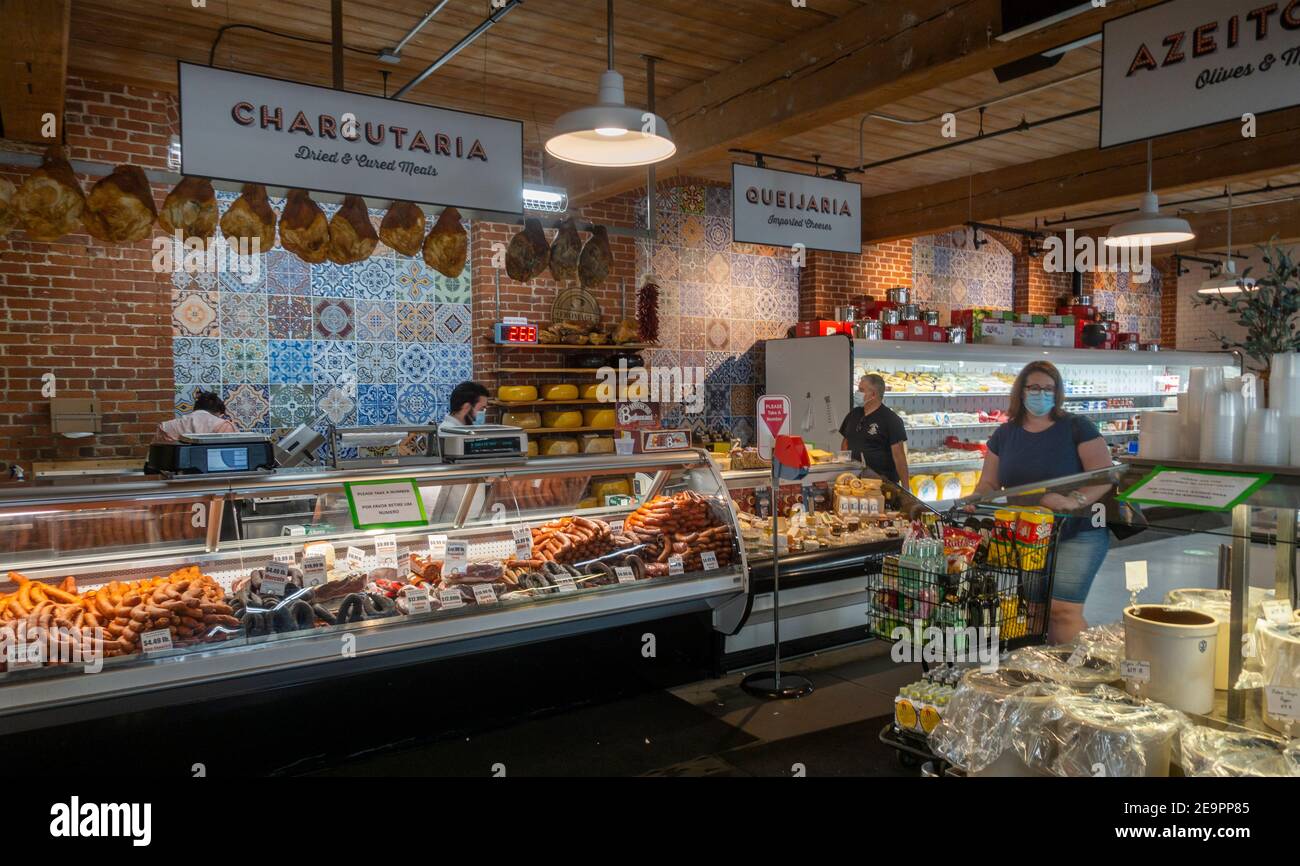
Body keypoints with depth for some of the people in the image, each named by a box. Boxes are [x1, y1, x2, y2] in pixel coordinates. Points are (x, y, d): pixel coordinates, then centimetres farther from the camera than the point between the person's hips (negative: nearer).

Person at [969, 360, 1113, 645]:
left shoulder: (1077, 428, -4)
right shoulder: (1005, 434, 9)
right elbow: (988, 483, 12)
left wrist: (1075, 500, -28)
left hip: (1076, 534, -4)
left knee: (1062, 609, -12)